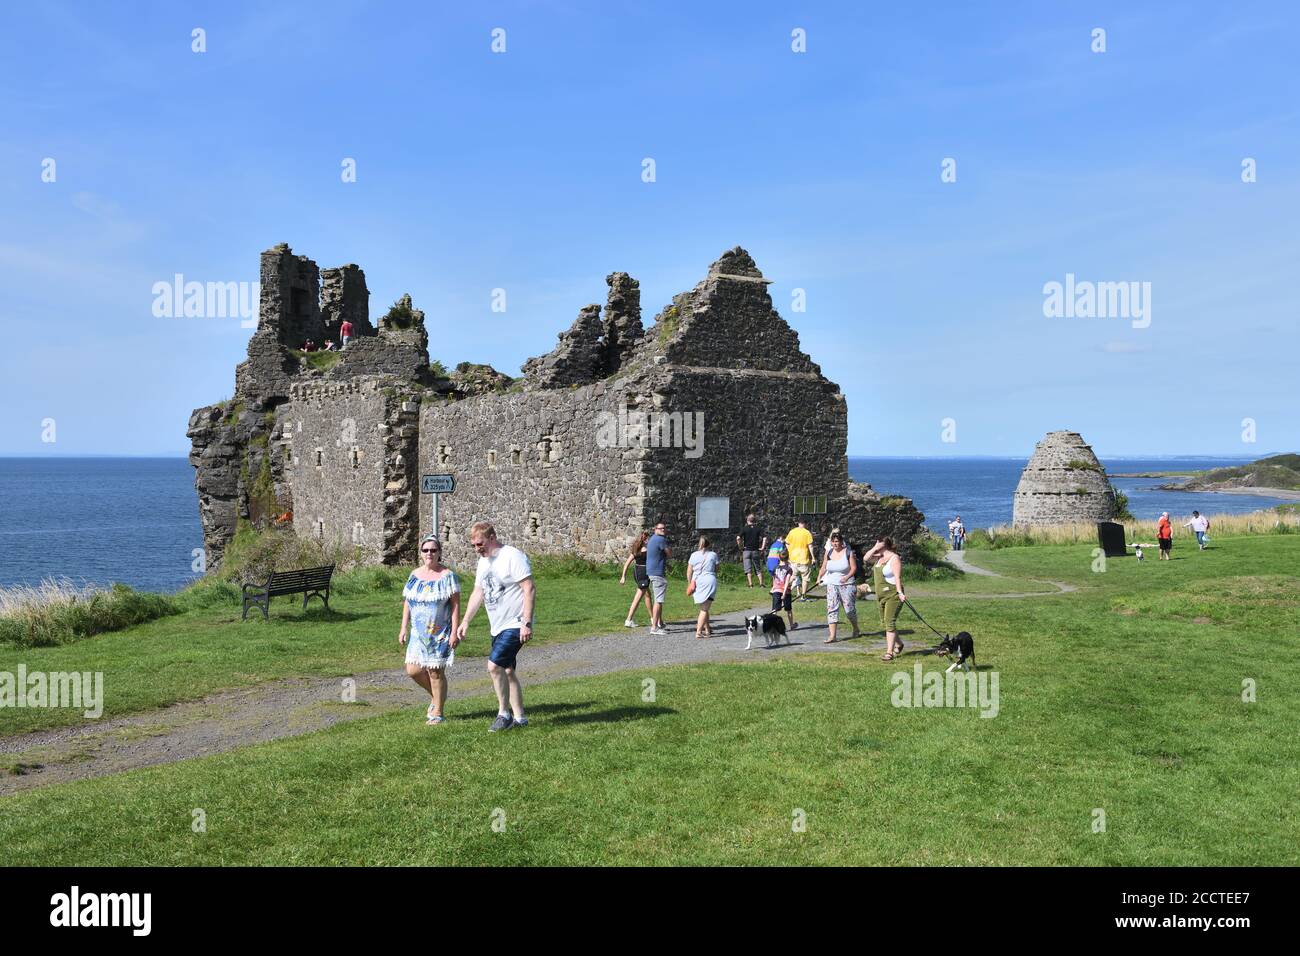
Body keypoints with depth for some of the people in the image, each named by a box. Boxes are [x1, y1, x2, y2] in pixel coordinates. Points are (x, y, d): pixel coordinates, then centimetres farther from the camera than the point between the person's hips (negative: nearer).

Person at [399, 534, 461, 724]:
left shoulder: (447, 576, -8)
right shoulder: (415, 575, 8)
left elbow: (455, 605, -10)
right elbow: (407, 603, 13)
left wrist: (454, 633, -15)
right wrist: (403, 629, 8)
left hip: (440, 633, -5)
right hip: (419, 633, 5)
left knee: (435, 672, -2)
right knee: (413, 670, 0)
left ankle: (437, 712, 13)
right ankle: (435, 695, 26)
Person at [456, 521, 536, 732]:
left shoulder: (513, 556, -15)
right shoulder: (483, 561, 12)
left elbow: (530, 589, -19)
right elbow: (478, 593, 18)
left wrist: (526, 623, -23)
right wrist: (466, 621, 11)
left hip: (515, 625, -9)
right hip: (497, 627, 9)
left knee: (494, 666, -17)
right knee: (507, 671, 12)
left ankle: (504, 713, -2)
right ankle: (519, 717, 21)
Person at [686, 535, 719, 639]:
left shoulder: (694, 555, 5)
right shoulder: (713, 555, 1)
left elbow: (689, 572, 6)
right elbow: (716, 570, 8)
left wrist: (689, 584, 16)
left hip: (696, 582, 3)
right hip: (709, 581, -3)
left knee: (703, 608, 17)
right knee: (704, 609, -2)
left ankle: (707, 629, 25)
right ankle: (699, 632, -10)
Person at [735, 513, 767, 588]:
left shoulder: (744, 529, -2)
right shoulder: (758, 529, 2)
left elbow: (738, 538, -14)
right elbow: (765, 538, -9)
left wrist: (740, 547, -3)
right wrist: (762, 547, -3)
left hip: (746, 550, -2)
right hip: (756, 551, 2)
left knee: (748, 569, 1)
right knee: (758, 569, 10)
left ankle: (751, 585, -5)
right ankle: (761, 584, 2)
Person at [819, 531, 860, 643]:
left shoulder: (848, 552, -6)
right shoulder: (829, 552, 5)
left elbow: (854, 568, -8)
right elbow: (823, 568, 9)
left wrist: (847, 576, -24)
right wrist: (819, 578, -5)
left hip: (846, 584, -3)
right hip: (832, 584, 3)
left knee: (849, 608, 4)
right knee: (831, 608, -6)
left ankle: (856, 630, 30)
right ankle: (832, 635, -8)